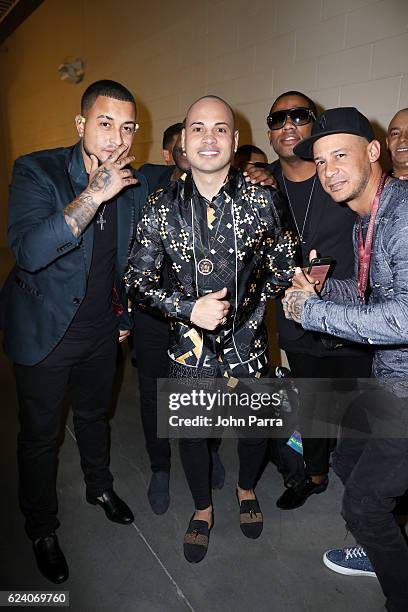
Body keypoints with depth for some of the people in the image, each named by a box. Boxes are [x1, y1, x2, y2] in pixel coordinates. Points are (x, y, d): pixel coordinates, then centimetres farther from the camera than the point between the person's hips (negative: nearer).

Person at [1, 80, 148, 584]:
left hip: (101, 329, 4)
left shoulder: (134, 184, -4)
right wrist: (95, 194, -35)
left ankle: (100, 486, 51)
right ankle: (42, 529, 36)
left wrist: (124, 315, 15)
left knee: (95, 415, 24)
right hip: (45, 331, -4)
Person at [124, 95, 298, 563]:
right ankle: (202, 509, 46)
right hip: (189, 346, 0)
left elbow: (285, 262, 5)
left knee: (254, 427, 18)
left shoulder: (263, 200, -8)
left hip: (247, 343, 1)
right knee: (191, 432, 16)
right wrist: (189, 309, -19)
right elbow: (136, 279, -6)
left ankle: (246, 488, 53)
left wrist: (250, 302, -4)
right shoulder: (161, 207, -8)